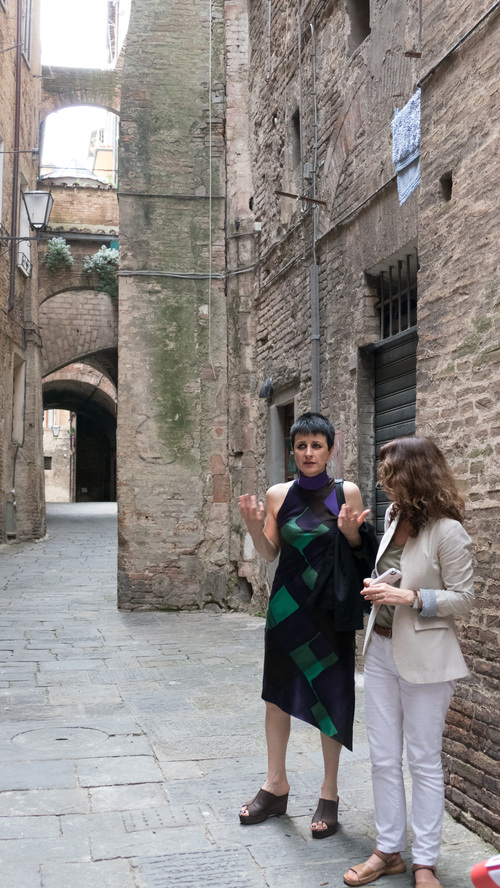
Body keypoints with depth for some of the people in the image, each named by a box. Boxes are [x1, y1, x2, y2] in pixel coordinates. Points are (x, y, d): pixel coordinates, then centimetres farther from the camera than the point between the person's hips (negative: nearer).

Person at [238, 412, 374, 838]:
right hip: (287, 606, 3)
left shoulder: (347, 493, -3)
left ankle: (329, 794, 17)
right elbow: (269, 552, 5)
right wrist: (254, 525, -12)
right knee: (277, 692, 9)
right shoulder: (279, 495, 2)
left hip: (330, 607, -2)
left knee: (330, 696, 2)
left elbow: (360, 555, 0)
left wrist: (351, 533, -20)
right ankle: (276, 787, 26)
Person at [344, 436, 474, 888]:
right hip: (381, 649, 7)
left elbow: (464, 597, -13)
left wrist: (411, 598, -22)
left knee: (424, 761, 6)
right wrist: (378, 588, 3)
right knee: (383, 758, 12)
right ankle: (389, 851, 26)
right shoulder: (394, 516, 6)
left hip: (423, 658, -7)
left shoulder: (447, 530, -17)